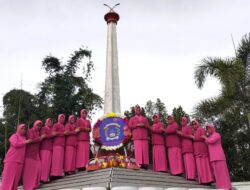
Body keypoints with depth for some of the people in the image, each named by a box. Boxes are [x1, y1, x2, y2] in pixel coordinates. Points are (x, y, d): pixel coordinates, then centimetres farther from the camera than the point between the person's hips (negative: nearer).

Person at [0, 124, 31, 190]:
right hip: (11, 160, -6)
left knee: (16, 178, 3)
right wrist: (25, 142, -13)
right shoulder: (14, 136, 0)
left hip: (20, 160, 6)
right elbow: (15, 144, -17)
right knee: (9, 177, -5)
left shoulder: (24, 138, 18)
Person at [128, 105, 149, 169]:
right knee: (138, 150, -12)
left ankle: (145, 164, -8)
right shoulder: (132, 119, 18)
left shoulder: (145, 118, 24)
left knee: (145, 150, -7)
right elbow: (130, 126, 5)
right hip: (136, 137, -2)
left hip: (144, 136, 2)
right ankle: (139, 164, -14)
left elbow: (148, 127, 15)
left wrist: (144, 125, -5)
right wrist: (137, 125, -7)